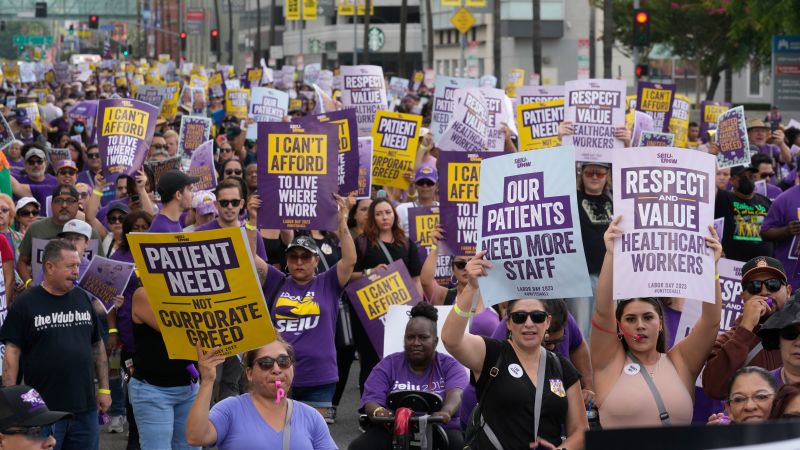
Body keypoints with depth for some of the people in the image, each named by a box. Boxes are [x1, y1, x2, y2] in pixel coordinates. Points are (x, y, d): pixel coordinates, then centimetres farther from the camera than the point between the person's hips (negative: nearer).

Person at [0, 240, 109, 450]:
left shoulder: (83, 299, 11)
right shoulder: (25, 304, -4)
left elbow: (97, 346, 17)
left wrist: (104, 388, 12)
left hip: (85, 408, 5)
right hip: (43, 409, -5)